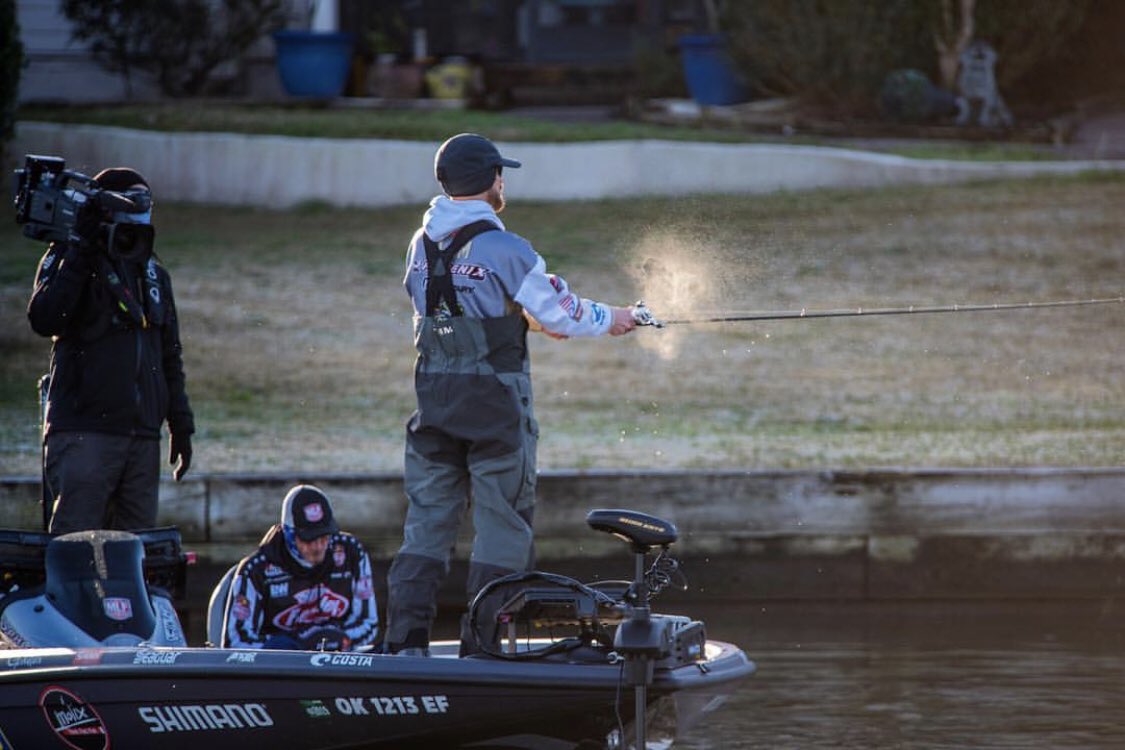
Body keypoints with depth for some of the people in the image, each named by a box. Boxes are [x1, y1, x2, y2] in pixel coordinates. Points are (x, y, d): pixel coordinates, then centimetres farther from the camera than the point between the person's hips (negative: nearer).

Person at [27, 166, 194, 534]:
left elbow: (170, 355, 25)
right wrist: (79, 249, -21)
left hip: (143, 435, 6)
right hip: (84, 431, -6)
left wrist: (181, 424, 20)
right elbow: (44, 319, -21)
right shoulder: (69, 261, -2)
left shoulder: (154, 274, 18)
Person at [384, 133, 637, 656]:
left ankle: (406, 639, 4)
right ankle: (481, 645, 2)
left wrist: (525, 318, 25)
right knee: (501, 525, 3)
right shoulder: (505, 249, -14)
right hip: (495, 406, -6)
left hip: (434, 402, 6)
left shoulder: (422, 245, 6)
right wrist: (609, 319, 12)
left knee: (427, 520, 9)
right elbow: (559, 312, -7)